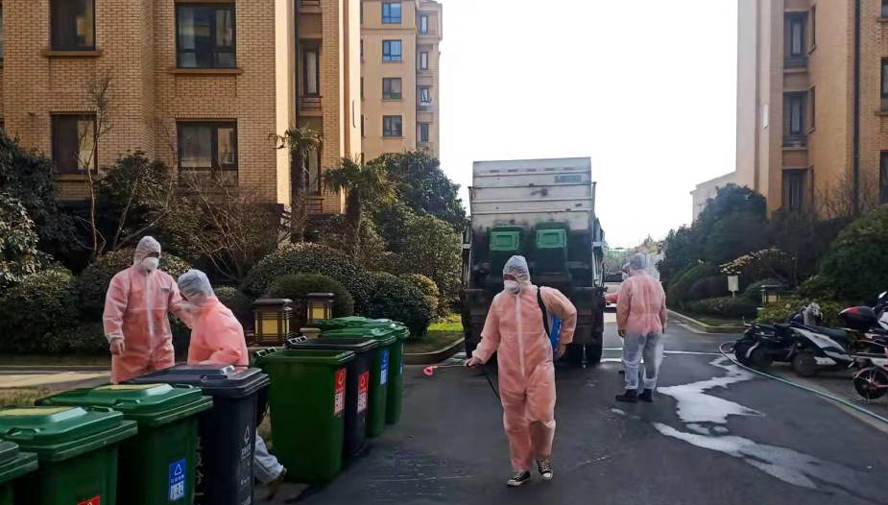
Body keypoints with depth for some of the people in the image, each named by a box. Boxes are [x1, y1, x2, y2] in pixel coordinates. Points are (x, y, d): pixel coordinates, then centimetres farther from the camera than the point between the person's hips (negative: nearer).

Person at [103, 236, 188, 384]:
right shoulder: (122, 279, -4)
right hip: (130, 350, -4)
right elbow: (112, 312, -12)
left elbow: (179, 306, 7)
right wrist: (115, 337, -23)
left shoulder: (166, 279, 11)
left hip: (162, 349, 4)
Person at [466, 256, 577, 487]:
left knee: (541, 416, -9)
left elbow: (570, 313, 10)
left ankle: (543, 457, 22)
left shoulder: (544, 295, -7)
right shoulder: (499, 301, 1)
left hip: (539, 367, -3)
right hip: (509, 372, 3)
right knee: (514, 423, 8)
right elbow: (491, 335, 7)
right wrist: (479, 356, -6)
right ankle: (521, 468, 25)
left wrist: (563, 341, 15)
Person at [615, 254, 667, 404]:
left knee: (631, 360, 3)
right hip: (655, 327, 5)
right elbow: (662, 307, 17)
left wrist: (620, 326, 2)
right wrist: (662, 324, 28)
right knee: (652, 361, 11)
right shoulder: (656, 283, 9)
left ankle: (632, 392, 3)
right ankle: (649, 392, 17)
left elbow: (622, 308, -9)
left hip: (635, 327, -5)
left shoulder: (628, 283, -8)